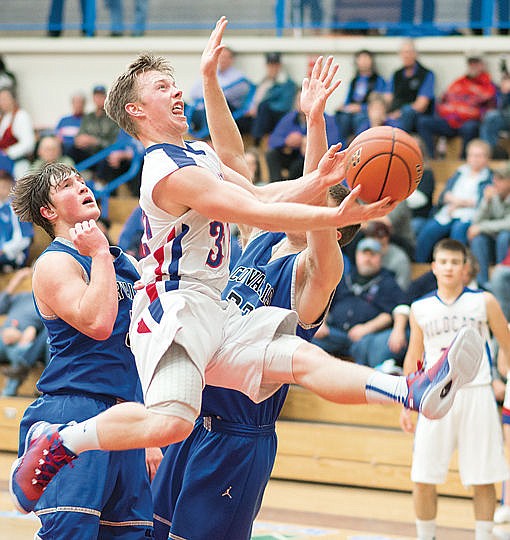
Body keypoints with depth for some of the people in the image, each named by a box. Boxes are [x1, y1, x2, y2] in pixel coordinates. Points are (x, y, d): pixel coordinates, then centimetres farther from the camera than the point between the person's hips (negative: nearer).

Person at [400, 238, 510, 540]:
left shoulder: (484, 302, 2)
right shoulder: (420, 309, 8)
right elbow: (413, 360, 16)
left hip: (476, 395, -2)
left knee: (483, 478, 0)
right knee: (423, 479, -1)